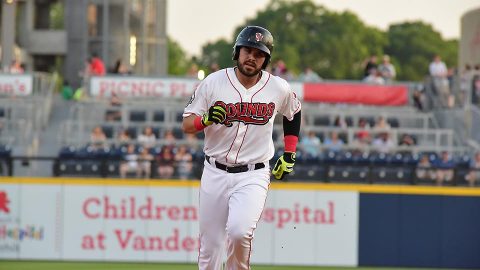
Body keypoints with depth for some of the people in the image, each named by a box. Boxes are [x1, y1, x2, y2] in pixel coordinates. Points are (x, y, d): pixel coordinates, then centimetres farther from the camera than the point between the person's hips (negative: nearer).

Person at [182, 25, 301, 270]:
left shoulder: (278, 88, -2)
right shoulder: (213, 83, -4)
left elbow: (293, 114, 20)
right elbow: (187, 125, -2)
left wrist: (289, 155, 16)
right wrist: (207, 119, -23)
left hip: (253, 176, -1)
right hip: (215, 173, 1)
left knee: (239, 231, -25)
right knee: (210, 248, 3)